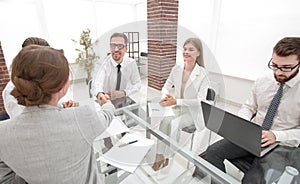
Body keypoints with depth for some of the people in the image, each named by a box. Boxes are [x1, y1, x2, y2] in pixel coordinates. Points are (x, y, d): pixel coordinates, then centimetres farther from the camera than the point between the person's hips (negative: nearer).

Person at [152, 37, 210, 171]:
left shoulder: (203, 74, -14)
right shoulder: (176, 68, 0)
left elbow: (200, 101, -16)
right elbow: (166, 87, 8)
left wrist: (176, 101, -25)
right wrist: (165, 96, -16)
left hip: (193, 112, -3)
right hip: (177, 109, 4)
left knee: (174, 124, -28)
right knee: (164, 121, -25)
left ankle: (167, 158, -8)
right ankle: (159, 156, -12)